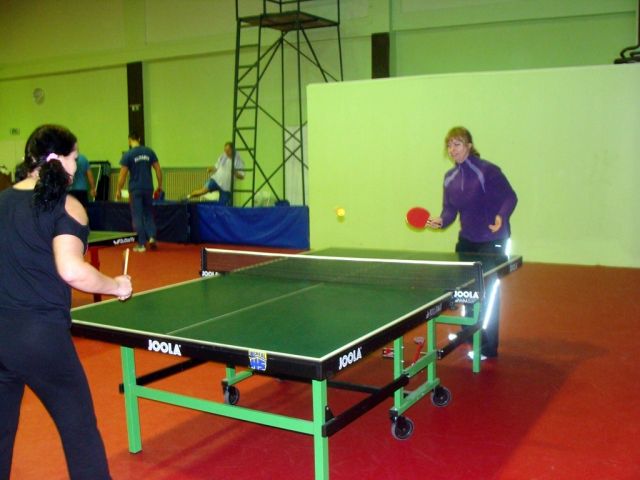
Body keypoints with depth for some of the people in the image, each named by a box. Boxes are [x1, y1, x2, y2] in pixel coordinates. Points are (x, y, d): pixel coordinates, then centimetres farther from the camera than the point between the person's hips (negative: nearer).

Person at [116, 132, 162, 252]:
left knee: (137, 216, 4)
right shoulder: (149, 152, 3)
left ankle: (141, 244, 5)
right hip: (148, 188, 3)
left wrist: (118, 190, 1)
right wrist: (160, 185, 12)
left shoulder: (127, 155, -7)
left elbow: (122, 175, -8)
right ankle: (151, 236, 0)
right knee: (149, 213, 18)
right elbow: (158, 169, 3)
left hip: (135, 189, -3)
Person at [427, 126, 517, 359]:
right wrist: (441, 221, -15)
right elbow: (450, 208, 6)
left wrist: (501, 217, -33)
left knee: (488, 291, -2)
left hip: (492, 240, -7)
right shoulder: (450, 177, 5)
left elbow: (510, 197, -15)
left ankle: (488, 348, 11)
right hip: (467, 239, 7)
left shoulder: (487, 171, -17)